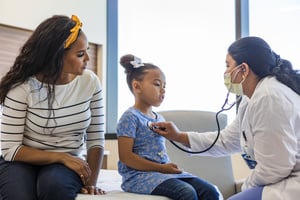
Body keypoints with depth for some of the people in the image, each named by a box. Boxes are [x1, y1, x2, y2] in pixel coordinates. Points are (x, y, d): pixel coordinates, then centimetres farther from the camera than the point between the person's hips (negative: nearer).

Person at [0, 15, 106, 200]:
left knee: (55, 185, -33)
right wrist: (61, 157, -22)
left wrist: (90, 183, -12)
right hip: (23, 162, -2)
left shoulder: (90, 82, -7)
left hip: (69, 164, 2)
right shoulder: (22, 87, -17)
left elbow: (96, 139, -1)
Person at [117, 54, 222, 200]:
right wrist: (161, 168, -16)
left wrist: (169, 167, 1)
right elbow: (125, 156, -15)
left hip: (163, 171, 8)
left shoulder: (159, 119, 19)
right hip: (140, 175, -8)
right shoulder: (131, 117, -7)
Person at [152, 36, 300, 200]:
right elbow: (226, 140, 20)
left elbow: (271, 170, -23)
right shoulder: (252, 98, 8)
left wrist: (247, 187, -3)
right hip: (285, 181, 9)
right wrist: (179, 136, 17)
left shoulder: (269, 98, -24)